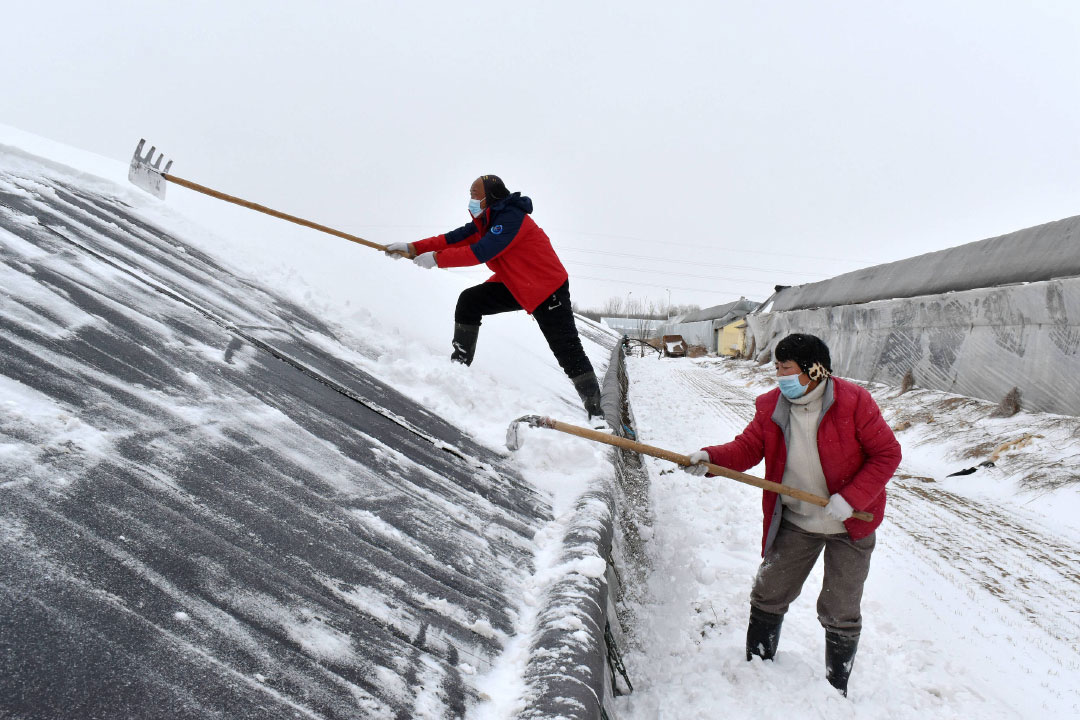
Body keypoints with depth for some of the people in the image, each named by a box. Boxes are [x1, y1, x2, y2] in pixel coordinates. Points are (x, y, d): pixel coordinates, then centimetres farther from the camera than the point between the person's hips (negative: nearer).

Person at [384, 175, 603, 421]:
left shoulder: (511, 217, -23)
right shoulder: (487, 219, 6)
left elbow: (480, 252, -29)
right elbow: (456, 238, 2)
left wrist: (437, 258, -23)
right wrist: (413, 248, -6)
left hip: (548, 289, -9)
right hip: (514, 285, 9)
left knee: (567, 350, -9)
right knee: (469, 301, -2)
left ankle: (596, 411, -4)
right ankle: (459, 364, 6)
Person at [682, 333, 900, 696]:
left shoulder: (854, 402, -19)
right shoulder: (771, 406, -6)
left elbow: (887, 453, -15)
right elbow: (747, 448, -8)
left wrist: (850, 498, -22)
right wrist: (711, 458, -28)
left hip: (849, 524, -3)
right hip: (795, 521, 4)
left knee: (839, 612, 9)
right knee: (767, 596, 11)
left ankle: (836, 691, 30)